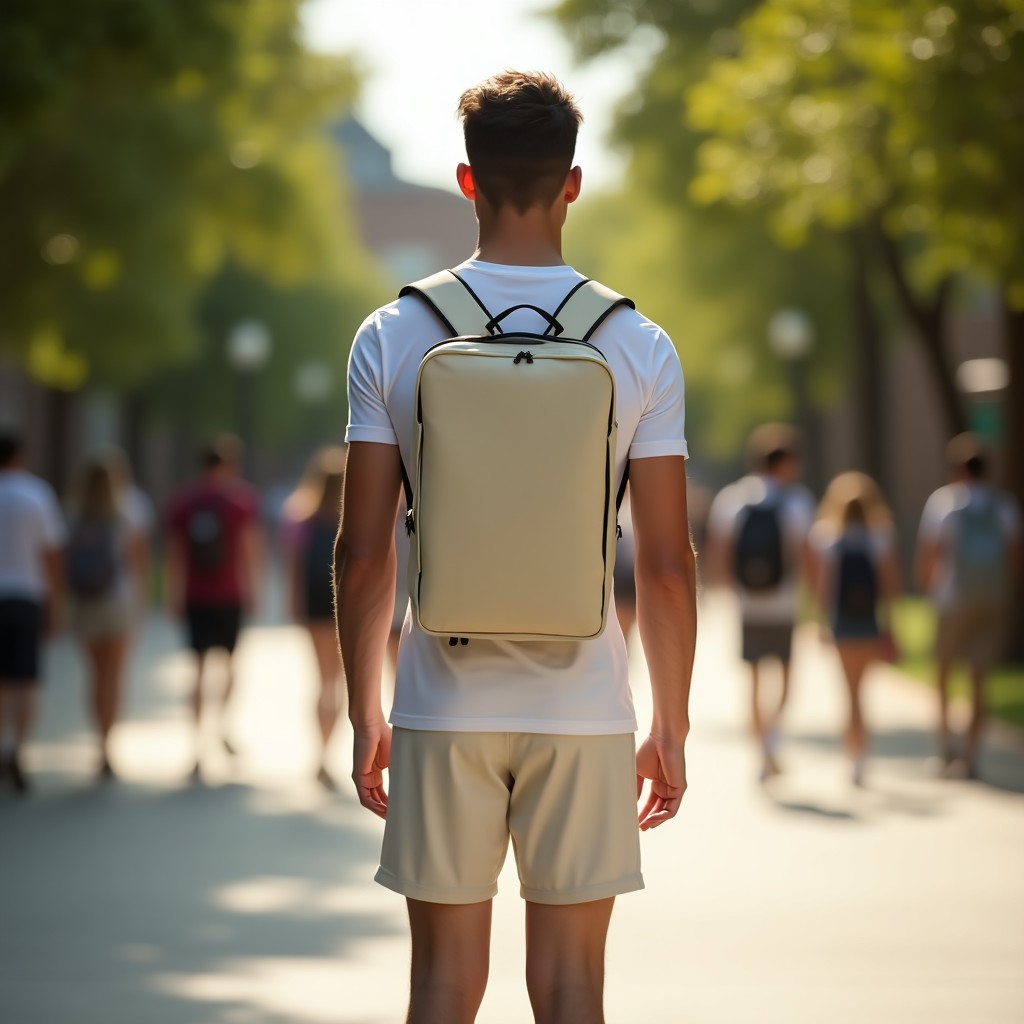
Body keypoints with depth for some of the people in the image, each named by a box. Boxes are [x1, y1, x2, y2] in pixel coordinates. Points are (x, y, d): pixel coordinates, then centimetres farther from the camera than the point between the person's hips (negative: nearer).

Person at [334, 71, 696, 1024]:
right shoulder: (639, 346, -3)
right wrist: (671, 729, 8)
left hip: (444, 706, 0)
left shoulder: (393, 336, -3)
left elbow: (362, 553, -2)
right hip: (581, 709, 0)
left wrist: (365, 716, 8)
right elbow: (666, 567, -3)